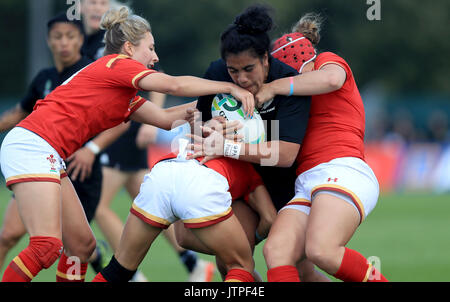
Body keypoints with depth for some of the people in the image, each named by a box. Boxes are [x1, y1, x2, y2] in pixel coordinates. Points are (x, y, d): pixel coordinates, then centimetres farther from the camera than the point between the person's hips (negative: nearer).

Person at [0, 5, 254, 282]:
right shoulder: (116, 64, -5)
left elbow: (165, 118, 23)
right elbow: (174, 85, -15)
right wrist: (230, 88, -9)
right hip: (30, 147, -10)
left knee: (83, 246, 8)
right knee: (46, 247, -20)